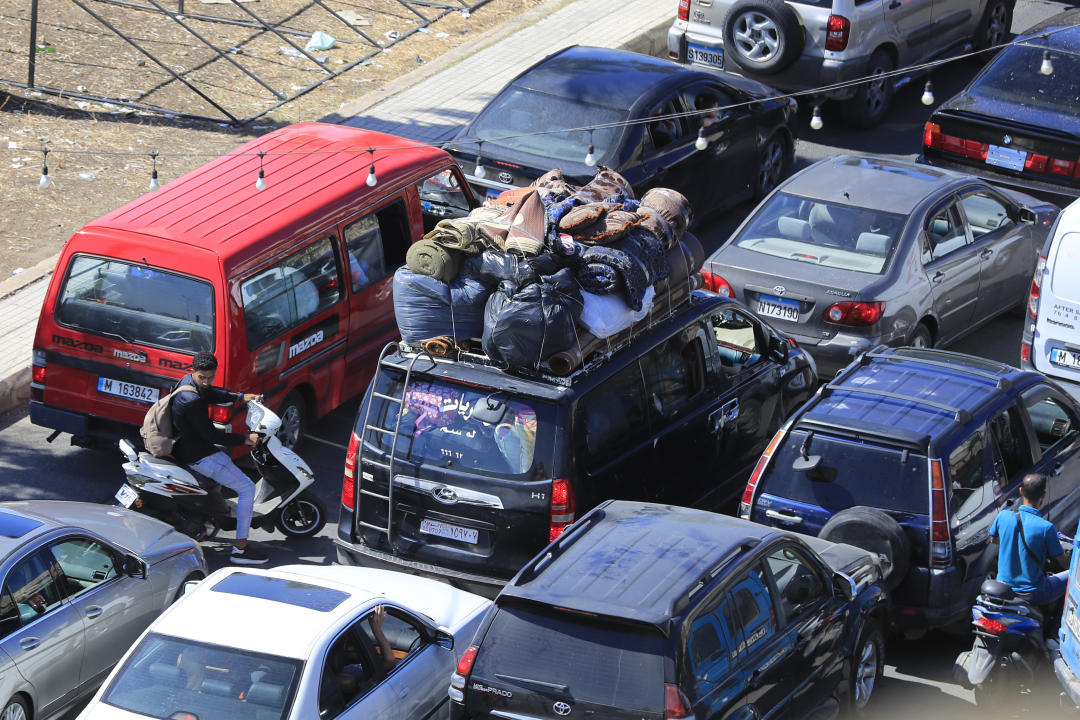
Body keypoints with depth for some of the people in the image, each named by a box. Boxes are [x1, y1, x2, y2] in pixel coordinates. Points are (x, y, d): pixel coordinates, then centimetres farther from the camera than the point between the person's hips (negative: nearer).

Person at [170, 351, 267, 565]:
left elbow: (212, 394, 22)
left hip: (184, 445, 11)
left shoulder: (187, 380, 1)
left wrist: (240, 397, 15)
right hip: (198, 456, -11)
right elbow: (209, 434, -25)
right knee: (247, 489, -6)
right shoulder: (192, 401, -30)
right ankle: (240, 549, -6)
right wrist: (244, 440, -18)